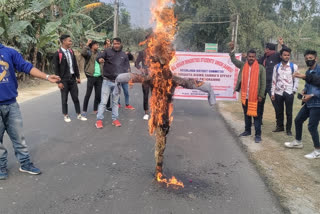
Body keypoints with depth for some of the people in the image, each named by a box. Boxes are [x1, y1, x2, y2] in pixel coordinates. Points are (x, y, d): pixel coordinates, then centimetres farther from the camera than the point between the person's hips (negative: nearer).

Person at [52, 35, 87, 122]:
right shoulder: (58, 54, -10)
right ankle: (66, 115, 20)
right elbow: (56, 69, -10)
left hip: (73, 79, 5)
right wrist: (59, 82, -13)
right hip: (64, 80, -5)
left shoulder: (71, 52, 8)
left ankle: (79, 115, 18)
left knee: (75, 98, 9)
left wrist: (78, 77, 10)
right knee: (64, 99, 7)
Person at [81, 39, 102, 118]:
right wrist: (87, 44, -21)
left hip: (99, 77, 6)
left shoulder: (98, 53, 13)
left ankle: (95, 109, 22)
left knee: (98, 94, 10)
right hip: (91, 76, -6)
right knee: (88, 94, -1)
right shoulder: (88, 52, -5)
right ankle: (84, 111, 9)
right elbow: (83, 53, -26)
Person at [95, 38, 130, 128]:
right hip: (107, 81, -3)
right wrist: (100, 59, -37)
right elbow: (99, 57, -13)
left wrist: (127, 71, -8)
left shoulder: (124, 55, 9)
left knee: (115, 102, 13)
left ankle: (115, 119, 21)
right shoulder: (107, 51, -1)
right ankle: (99, 119, 6)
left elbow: (127, 66, 14)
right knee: (103, 102, -3)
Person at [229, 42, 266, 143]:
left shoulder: (261, 68, -4)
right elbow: (233, 59, 2)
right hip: (245, 96, 4)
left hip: (255, 96, -4)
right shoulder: (243, 65, 5)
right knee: (246, 114, 17)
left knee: (256, 116, 0)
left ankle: (258, 135, 6)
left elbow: (263, 83, -4)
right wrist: (232, 49, -12)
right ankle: (247, 131, 31)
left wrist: (261, 95, -8)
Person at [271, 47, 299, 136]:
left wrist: (294, 91, -5)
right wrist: (272, 93, 3)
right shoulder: (276, 66, 5)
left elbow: (296, 80, 2)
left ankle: (289, 129, 17)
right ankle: (280, 126, 27)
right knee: (278, 111, 10)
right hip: (278, 93, 2)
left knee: (289, 112, 4)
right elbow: (274, 80, 6)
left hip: (289, 93, -2)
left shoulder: (294, 66, -1)